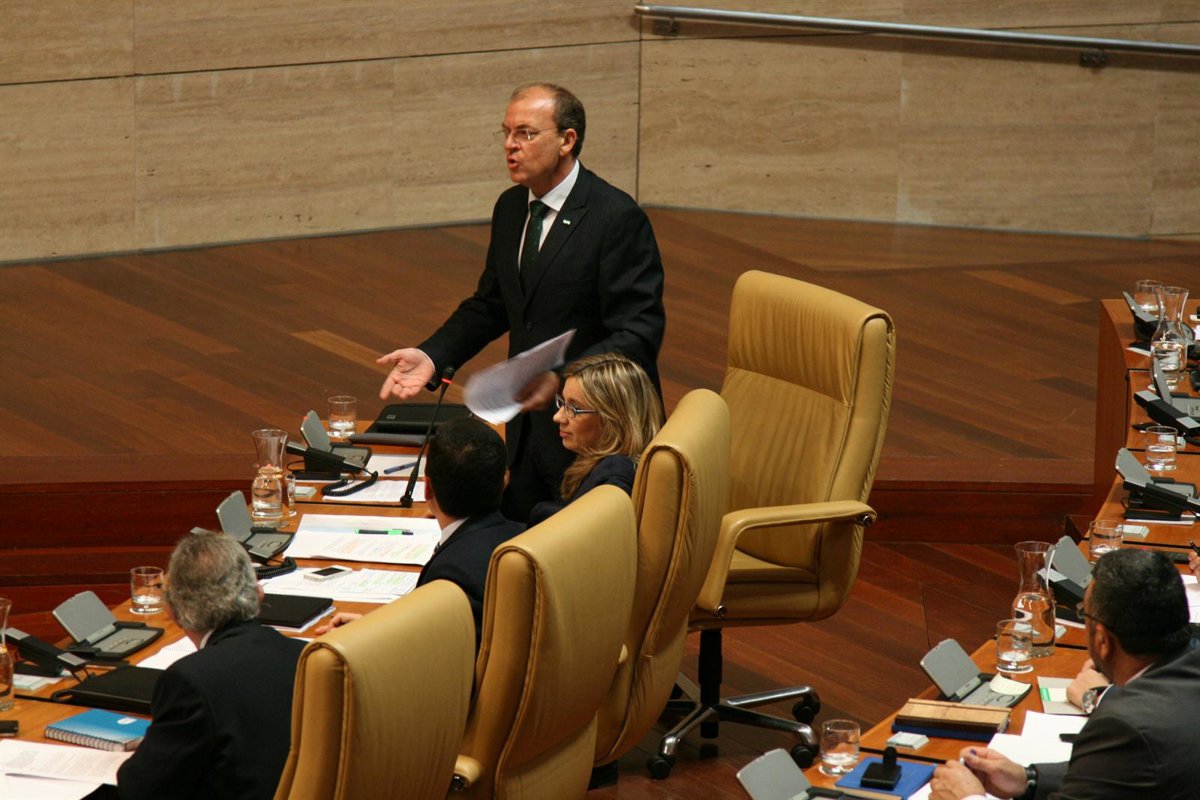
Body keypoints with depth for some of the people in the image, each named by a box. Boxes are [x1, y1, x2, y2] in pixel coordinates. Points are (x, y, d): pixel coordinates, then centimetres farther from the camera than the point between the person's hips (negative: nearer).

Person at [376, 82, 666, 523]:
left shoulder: (618, 218, -15)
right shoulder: (511, 208, 10)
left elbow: (638, 333, -20)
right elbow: (490, 305, 20)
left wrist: (563, 378, -33)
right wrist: (431, 355, 3)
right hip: (529, 431, 7)